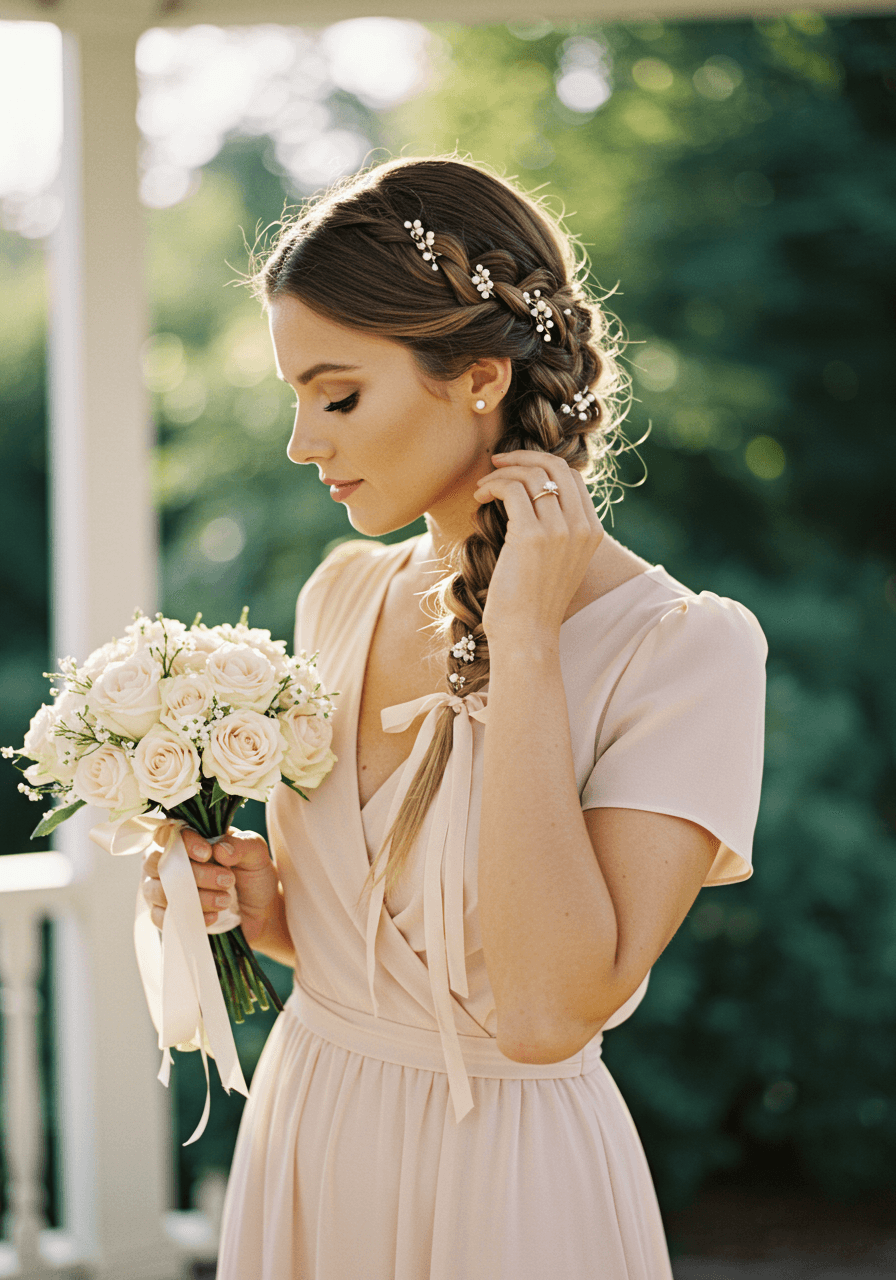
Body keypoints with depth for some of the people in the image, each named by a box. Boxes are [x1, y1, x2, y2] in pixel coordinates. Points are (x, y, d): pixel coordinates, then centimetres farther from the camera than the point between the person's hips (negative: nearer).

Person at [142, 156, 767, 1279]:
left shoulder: (683, 648, -18)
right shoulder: (342, 595, 0)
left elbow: (545, 1011, -28)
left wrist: (525, 638, -25)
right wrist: (262, 905, -8)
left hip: (505, 1185, -5)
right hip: (302, 1147, 5)